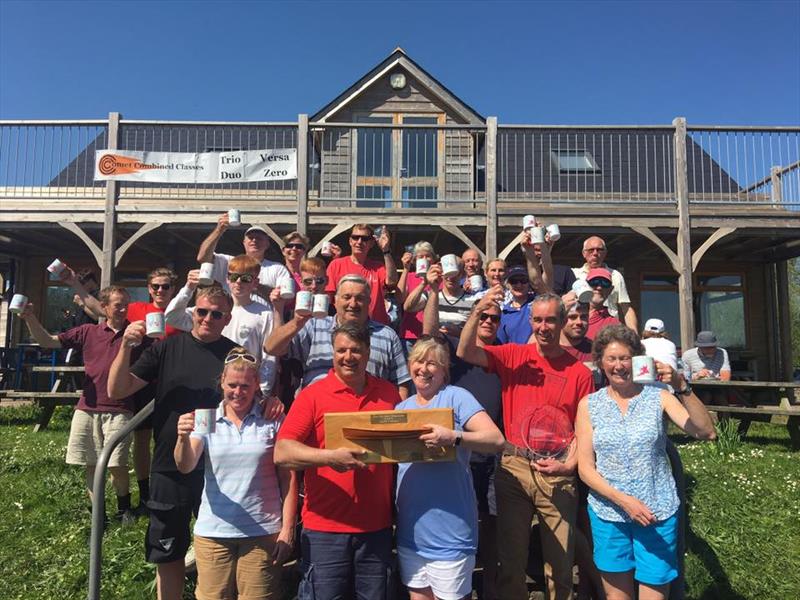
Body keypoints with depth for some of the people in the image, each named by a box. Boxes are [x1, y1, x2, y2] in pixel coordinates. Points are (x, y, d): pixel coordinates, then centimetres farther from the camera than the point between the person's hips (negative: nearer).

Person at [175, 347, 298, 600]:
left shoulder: (272, 421, -3)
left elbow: (288, 477, 0)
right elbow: (185, 466, -12)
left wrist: (288, 528, -3)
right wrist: (183, 437, -32)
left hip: (263, 532, -1)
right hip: (212, 531, 1)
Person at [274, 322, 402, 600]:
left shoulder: (389, 394, 4)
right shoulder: (312, 395, -6)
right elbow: (282, 453, -14)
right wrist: (329, 457, -26)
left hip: (377, 527, 3)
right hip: (325, 528, -3)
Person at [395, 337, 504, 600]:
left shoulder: (456, 397, -8)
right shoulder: (402, 407, 11)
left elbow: (496, 440, -19)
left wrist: (454, 437, -34)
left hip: (449, 529, -6)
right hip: (410, 529, 6)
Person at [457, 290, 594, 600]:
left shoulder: (578, 371, 0)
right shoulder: (513, 355, 4)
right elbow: (465, 352, -8)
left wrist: (568, 465, -11)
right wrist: (478, 312, -20)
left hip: (556, 473, -1)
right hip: (514, 467, 1)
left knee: (560, 562, 10)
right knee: (511, 557, 13)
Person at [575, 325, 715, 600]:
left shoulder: (657, 396, -2)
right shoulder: (589, 404, 0)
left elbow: (706, 432, -15)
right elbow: (585, 468, -2)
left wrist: (682, 387, -26)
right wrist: (623, 500, -15)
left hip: (657, 515, -1)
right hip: (607, 514, 1)